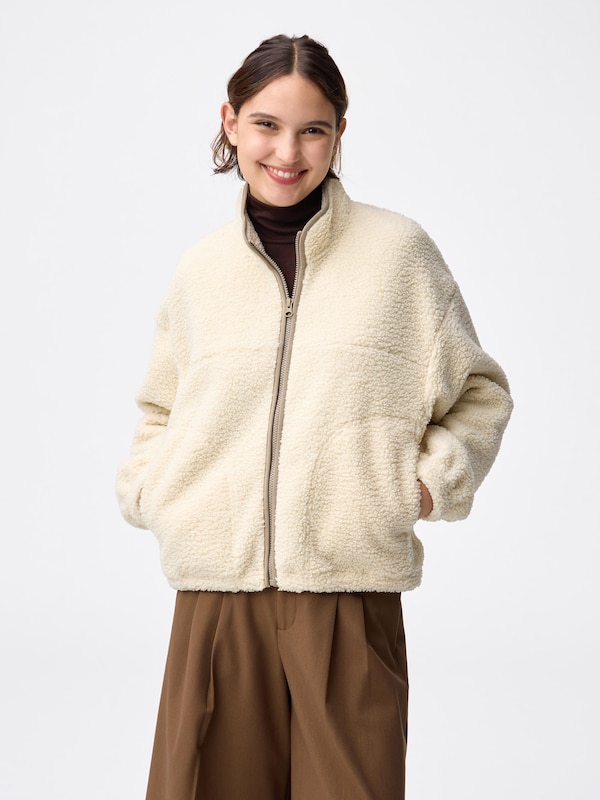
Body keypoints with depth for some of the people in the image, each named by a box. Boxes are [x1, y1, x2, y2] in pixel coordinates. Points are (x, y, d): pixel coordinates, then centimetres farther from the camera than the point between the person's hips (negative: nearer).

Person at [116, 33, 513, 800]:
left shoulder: (397, 249, 1)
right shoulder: (199, 268, 9)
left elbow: (480, 391, 11)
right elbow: (160, 408, 24)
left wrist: (432, 480, -2)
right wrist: (146, 488, 7)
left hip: (351, 592, -2)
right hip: (216, 592, 2)